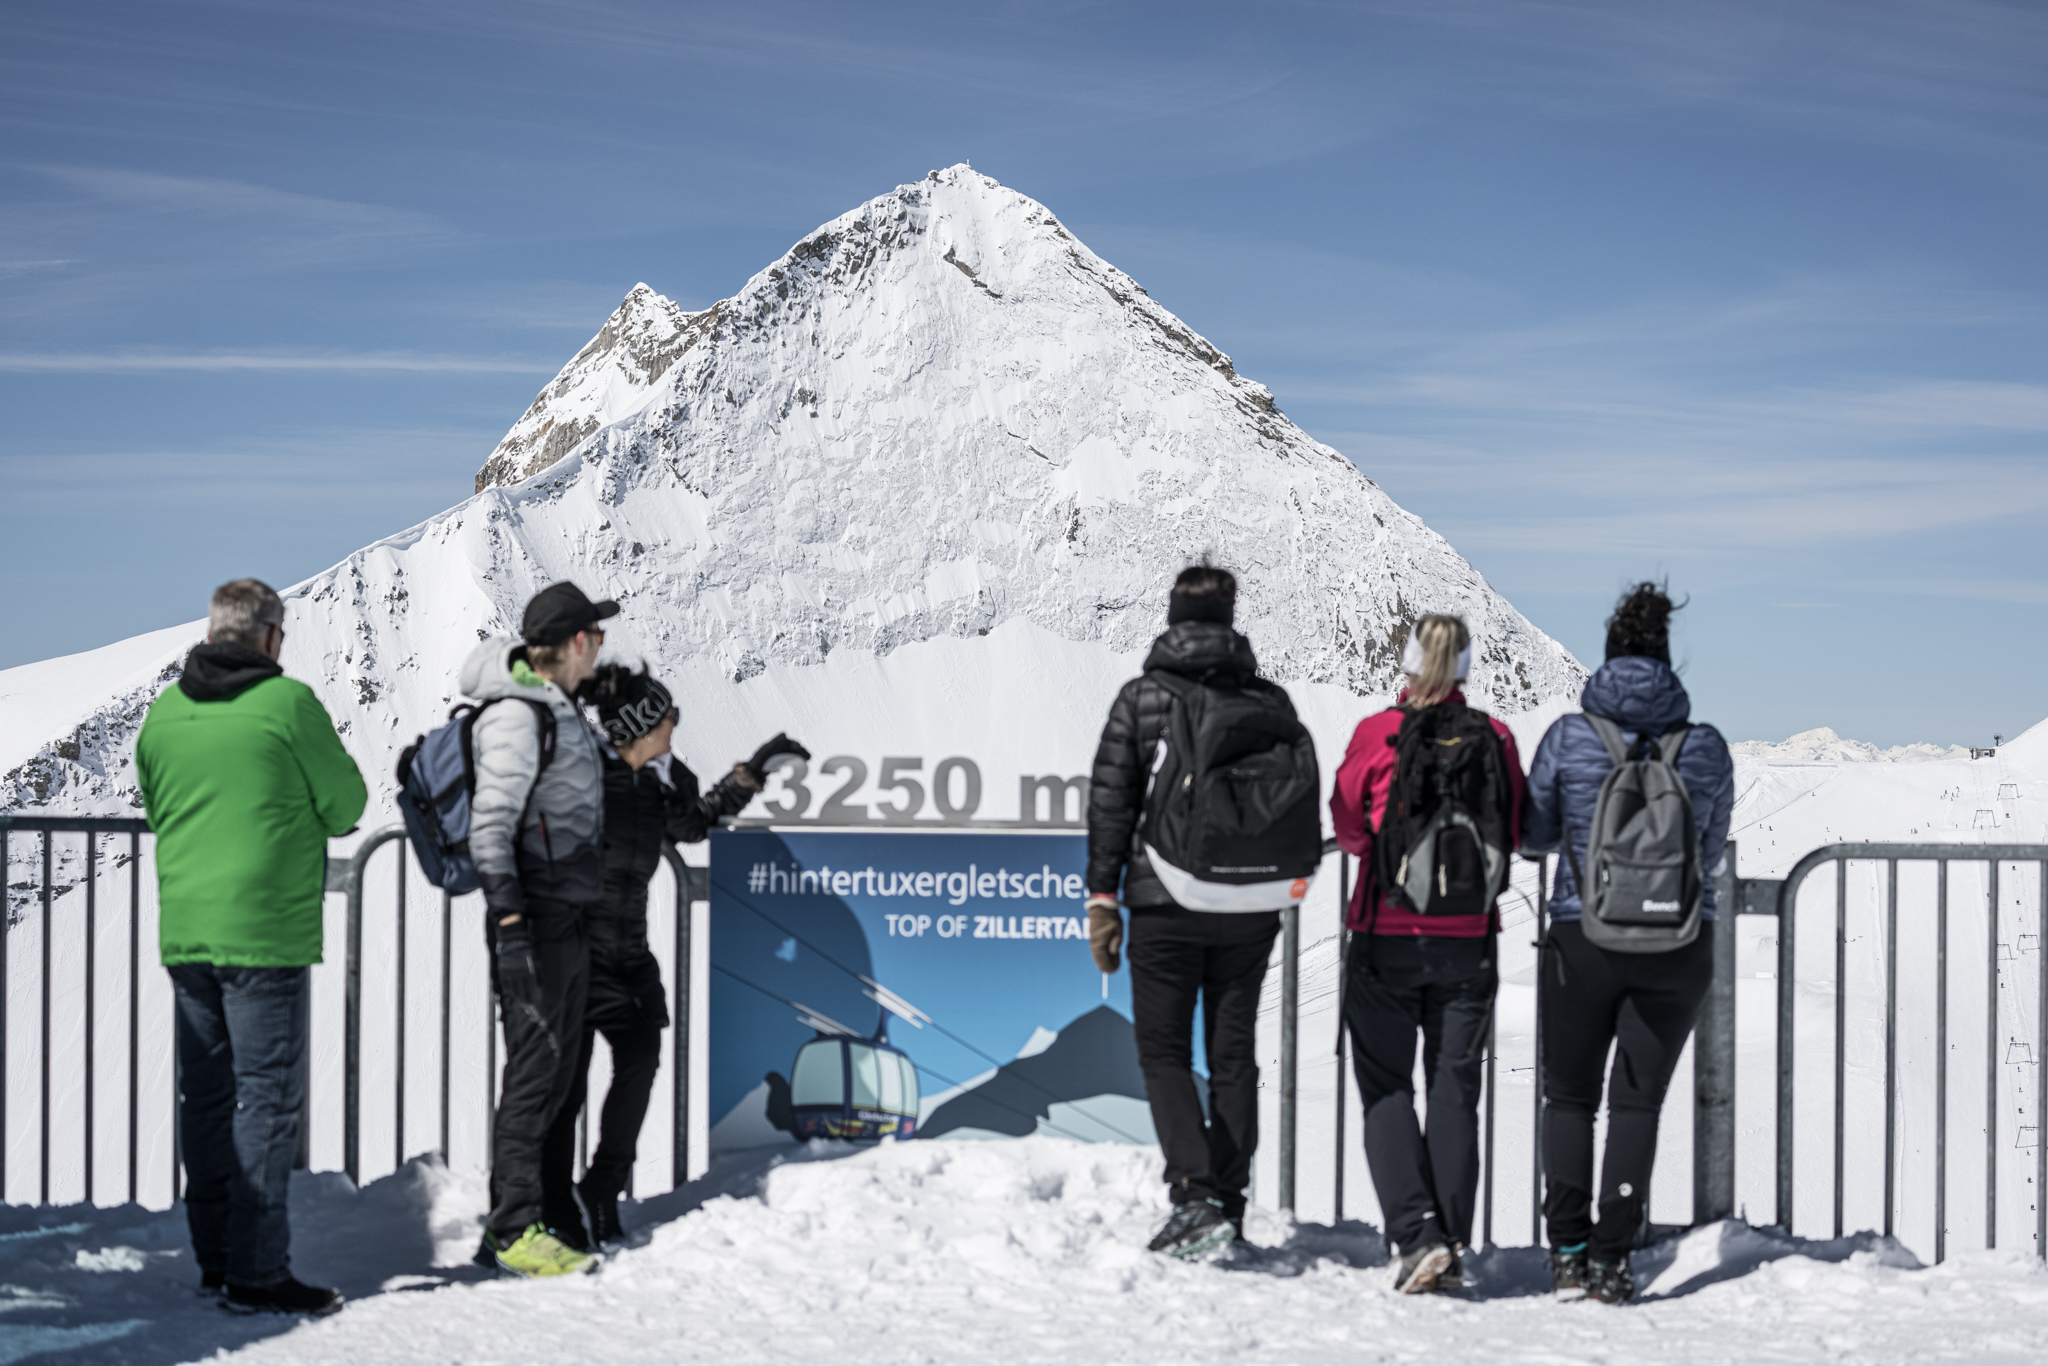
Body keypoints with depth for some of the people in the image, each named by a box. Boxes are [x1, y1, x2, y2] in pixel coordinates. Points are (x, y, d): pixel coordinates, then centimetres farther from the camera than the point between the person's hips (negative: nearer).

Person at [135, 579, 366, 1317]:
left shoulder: (164, 712, 7)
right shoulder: (287, 702, -10)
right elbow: (346, 805, -2)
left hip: (184, 933, 6)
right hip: (265, 930, -6)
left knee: (207, 1093, 14)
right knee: (268, 1096, -2)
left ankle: (215, 1257, 21)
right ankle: (256, 1271, -2)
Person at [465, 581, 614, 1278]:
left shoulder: (561, 708, 15)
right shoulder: (515, 715, -14)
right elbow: (490, 827, -19)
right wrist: (510, 927, -24)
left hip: (570, 920, 10)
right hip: (536, 920, -10)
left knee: (557, 1075, 11)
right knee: (534, 1071, -7)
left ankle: (512, 1224, 18)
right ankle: (514, 1232, -2)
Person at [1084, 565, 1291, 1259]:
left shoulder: (1140, 697, -3)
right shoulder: (1270, 700, 3)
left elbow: (1109, 802, -4)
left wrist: (1102, 896, 0)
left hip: (1165, 900, -2)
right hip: (1249, 908, 2)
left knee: (1164, 1051, 5)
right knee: (1233, 1053, 11)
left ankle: (1193, 1191, -12)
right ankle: (1230, 1200, 12)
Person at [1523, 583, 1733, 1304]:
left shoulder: (1568, 736, -6)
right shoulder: (1707, 746, -2)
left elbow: (1534, 834, 4)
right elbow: (1711, 852, 9)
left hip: (1582, 938, -1)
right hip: (1678, 942, 1)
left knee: (1569, 1095, 14)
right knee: (1637, 1100, 10)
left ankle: (1569, 1250, 9)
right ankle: (1611, 1258, 5)